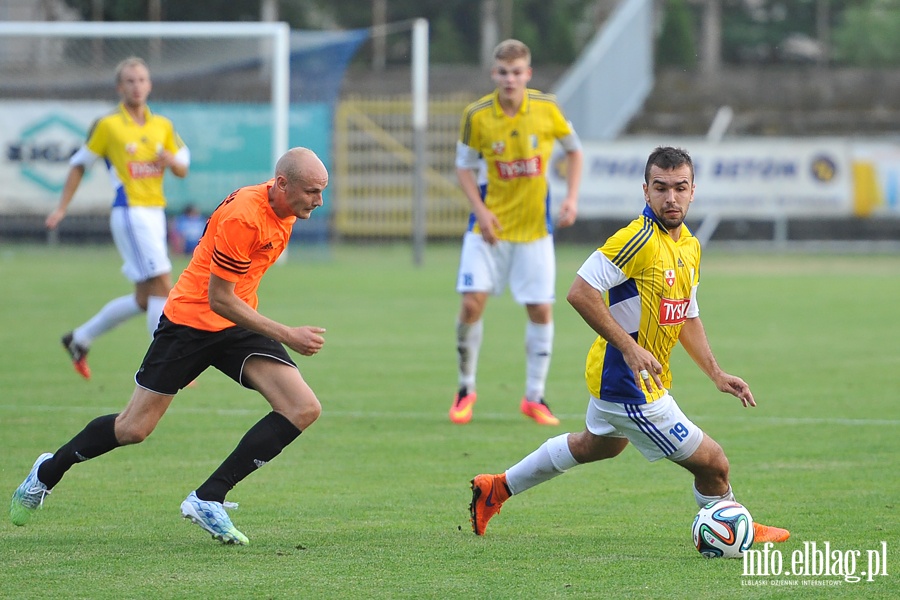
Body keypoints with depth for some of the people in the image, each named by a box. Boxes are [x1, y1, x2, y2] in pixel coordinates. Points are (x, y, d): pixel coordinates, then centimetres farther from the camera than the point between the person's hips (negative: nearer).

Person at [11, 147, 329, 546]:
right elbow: (219, 299, -24)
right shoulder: (242, 216, -27)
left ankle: (209, 499, -10)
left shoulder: (285, 209, 0)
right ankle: (47, 473, 28)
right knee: (134, 429, 0)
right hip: (191, 321, -7)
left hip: (238, 324, 7)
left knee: (304, 409, -13)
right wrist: (285, 336, -24)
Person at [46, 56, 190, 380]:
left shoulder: (162, 126, 11)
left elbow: (183, 169, 16)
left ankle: (80, 339, 27)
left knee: (144, 299, 10)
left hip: (154, 214, 7)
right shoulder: (107, 125, -3)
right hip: (130, 213, -7)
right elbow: (79, 164, 5)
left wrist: (171, 160, -7)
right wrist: (62, 208, 4)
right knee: (162, 286, -16)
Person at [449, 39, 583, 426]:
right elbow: (464, 166, 0)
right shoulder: (476, 115, -10)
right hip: (491, 226, -1)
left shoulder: (546, 108, -8)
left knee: (541, 310, -1)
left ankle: (534, 398, 14)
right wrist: (481, 211, -14)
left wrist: (572, 198, -5)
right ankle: (466, 390, 7)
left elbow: (573, 149, 7)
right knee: (472, 302, -11)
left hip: (534, 227, 1)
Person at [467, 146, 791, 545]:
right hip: (631, 386, -11)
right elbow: (580, 292, -28)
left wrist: (716, 374, 11)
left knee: (599, 445, 35)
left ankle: (497, 489, 48)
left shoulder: (690, 246, 6)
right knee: (712, 464, -4)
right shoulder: (639, 239, -24)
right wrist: (629, 346, -30)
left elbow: (688, 318, 18)